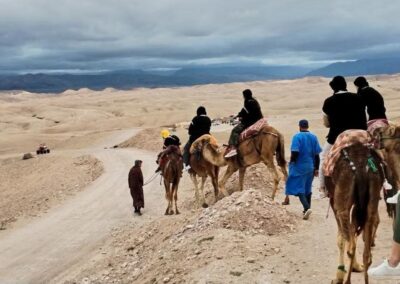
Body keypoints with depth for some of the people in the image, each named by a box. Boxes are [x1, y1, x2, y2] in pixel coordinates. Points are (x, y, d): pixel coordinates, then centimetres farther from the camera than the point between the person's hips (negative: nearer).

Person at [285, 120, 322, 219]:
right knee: (307, 188, 16)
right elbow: (317, 155, 5)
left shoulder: (297, 137, -11)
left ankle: (307, 207, -21)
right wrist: (316, 169, 11)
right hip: (310, 167, 6)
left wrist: (291, 162, -4)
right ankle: (306, 210, 23)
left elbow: (295, 152, -20)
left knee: (298, 188, -3)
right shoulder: (313, 137, 5)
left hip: (299, 167, -5)